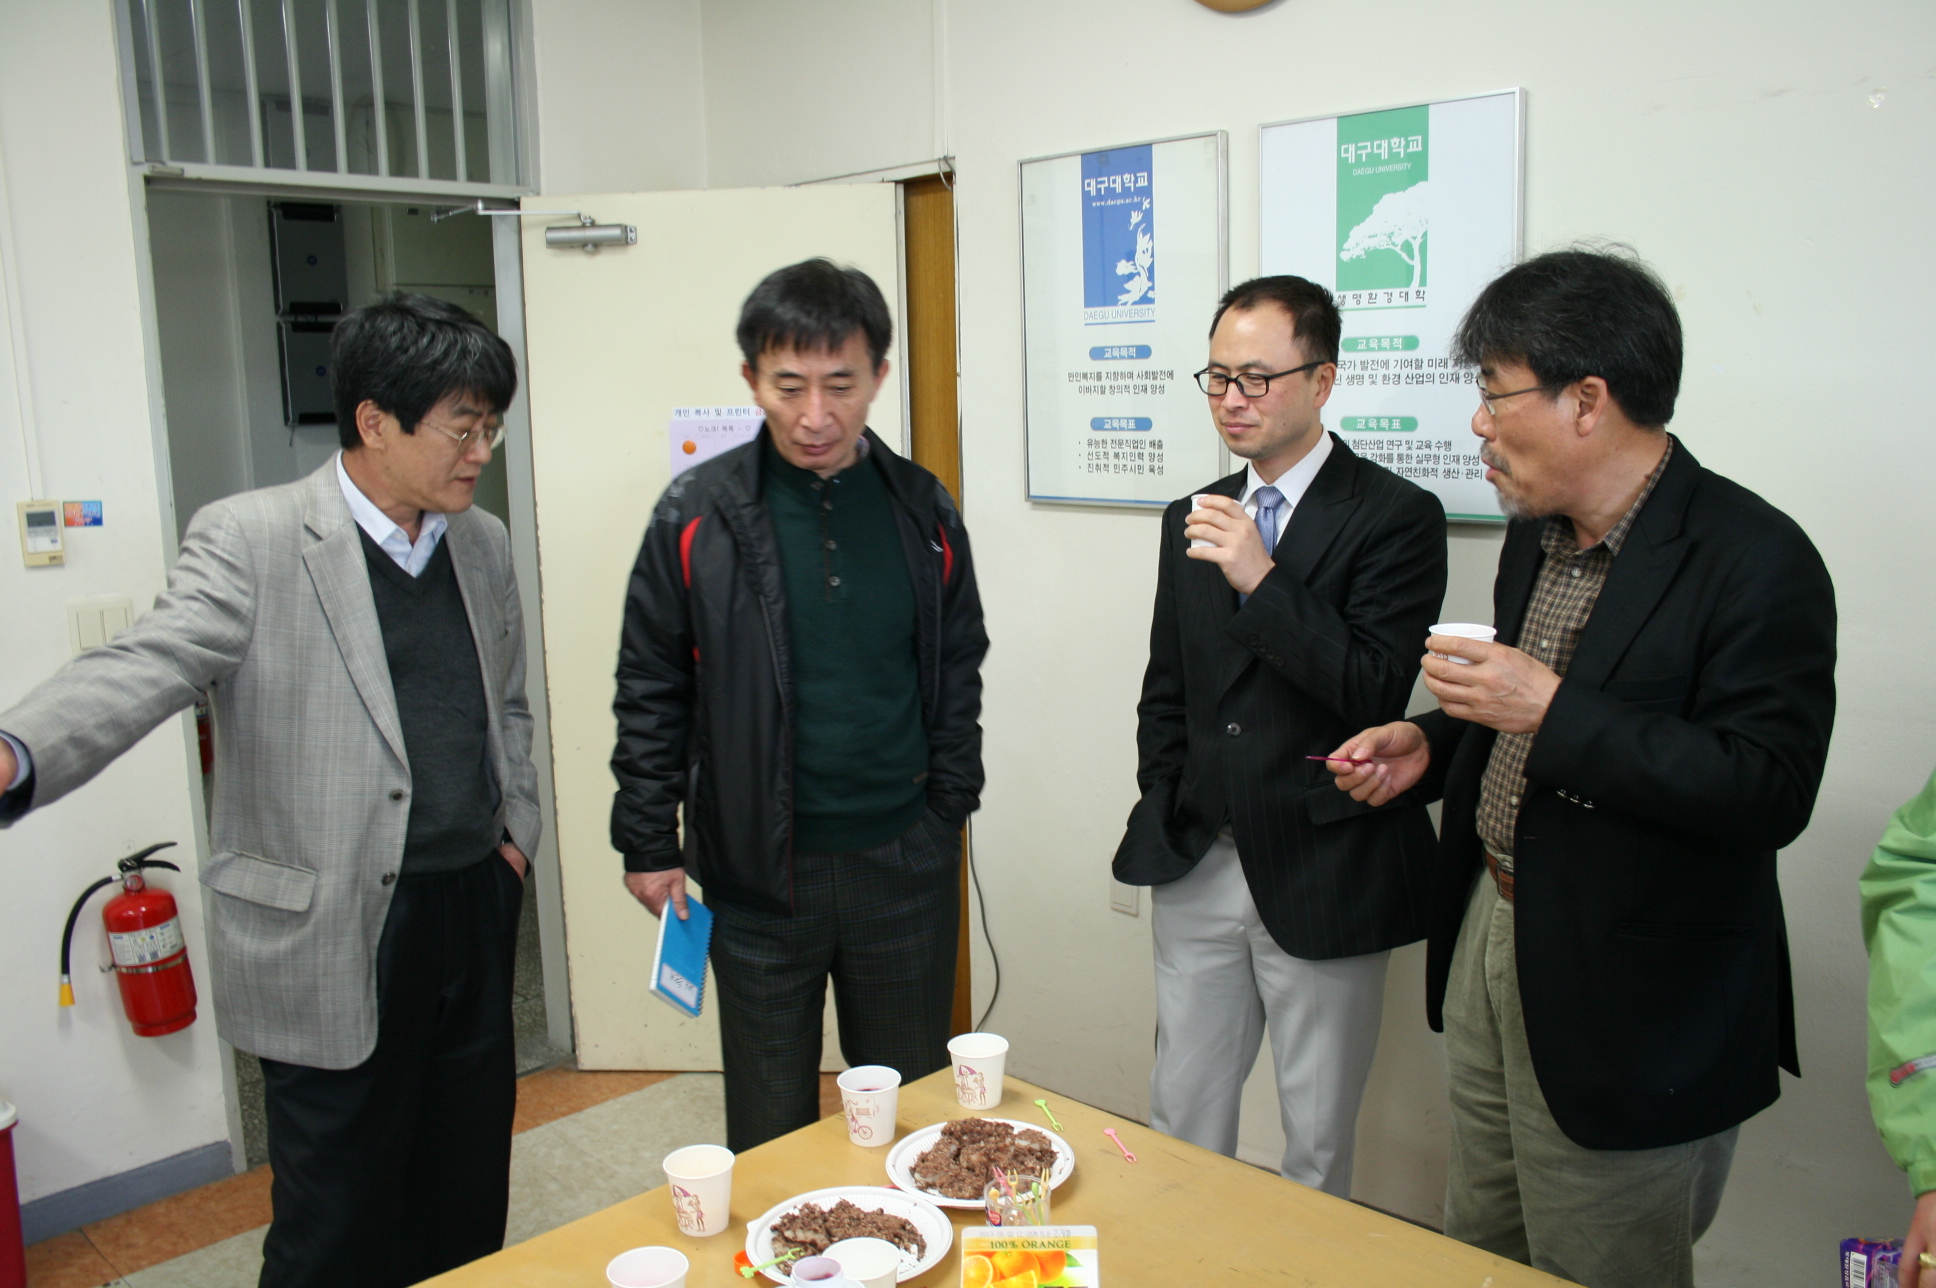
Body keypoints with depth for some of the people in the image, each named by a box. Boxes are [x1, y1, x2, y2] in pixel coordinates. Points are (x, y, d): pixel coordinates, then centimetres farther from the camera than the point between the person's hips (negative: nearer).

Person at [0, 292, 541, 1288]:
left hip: (475, 916, 6)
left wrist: (518, 829, 10)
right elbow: (145, 666, -25)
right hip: (333, 944, -5)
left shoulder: (484, 543, 9)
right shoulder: (250, 541, -11)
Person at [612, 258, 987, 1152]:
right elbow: (651, 691, -1)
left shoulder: (924, 510, 1)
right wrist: (648, 844, -2)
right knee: (771, 1128, 13)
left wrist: (946, 812, 5)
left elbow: (956, 671, 9)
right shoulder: (699, 514, -6)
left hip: (904, 864, 2)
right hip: (759, 873, -2)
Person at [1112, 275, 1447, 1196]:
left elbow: (1379, 692, -17)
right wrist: (1165, 811, 7)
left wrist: (1262, 579, -23)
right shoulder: (1193, 518, 10)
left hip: (1321, 875, -5)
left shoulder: (1396, 517, -8)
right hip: (1198, 866, 5)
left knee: (1318, 1145, 10)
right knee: (1180, 1121, 14)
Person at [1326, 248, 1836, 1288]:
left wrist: (1551, 710, -28)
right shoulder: (1538, 533, 7)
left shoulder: (1754, 559, -19)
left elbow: (1769, 793, -25)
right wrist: (1434, 745, 2)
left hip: (1626, 1004, -8)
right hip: (1488, 940, 8)